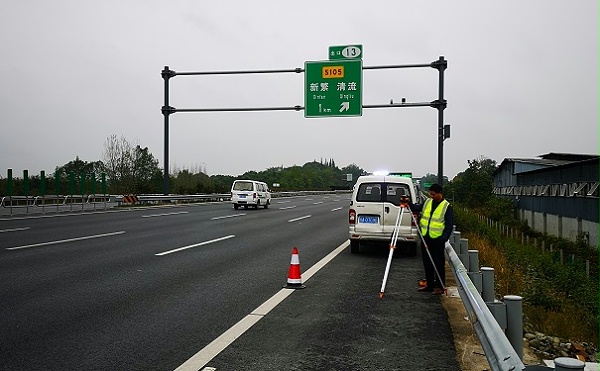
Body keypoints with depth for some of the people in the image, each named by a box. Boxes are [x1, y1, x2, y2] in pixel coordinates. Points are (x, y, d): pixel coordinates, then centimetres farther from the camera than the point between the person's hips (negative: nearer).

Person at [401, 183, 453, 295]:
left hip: (437, 240, -6)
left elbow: (449, 225, -8)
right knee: (427, 263, 12)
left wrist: (443, 239, -16)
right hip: (425, 238, 6)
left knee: (438, 264, 0)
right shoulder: (427, 202, 11)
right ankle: (429, 285, 23)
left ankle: (439, 286, 10)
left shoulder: (447, 207, -6)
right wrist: (408, 203, -12)